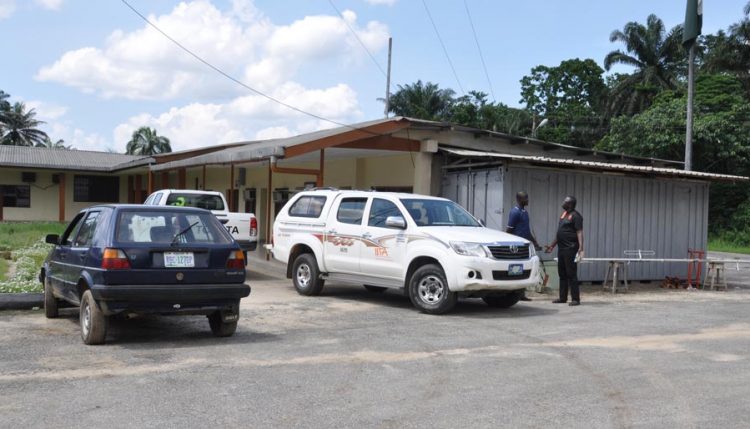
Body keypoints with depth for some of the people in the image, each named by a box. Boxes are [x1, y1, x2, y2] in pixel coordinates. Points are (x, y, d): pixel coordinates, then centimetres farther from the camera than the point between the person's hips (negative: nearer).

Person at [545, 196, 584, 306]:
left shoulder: (575, 216, -9)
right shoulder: (564, 214, 17)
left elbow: (579, 232, -18)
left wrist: (581, 247, -29)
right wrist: (552, 245, 25)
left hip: (570, 249, -9)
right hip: (561, 248, 9)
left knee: (571, 274, -8)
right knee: (562, 274, 11)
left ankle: (575, 299, -4)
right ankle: (563, 298, 17)